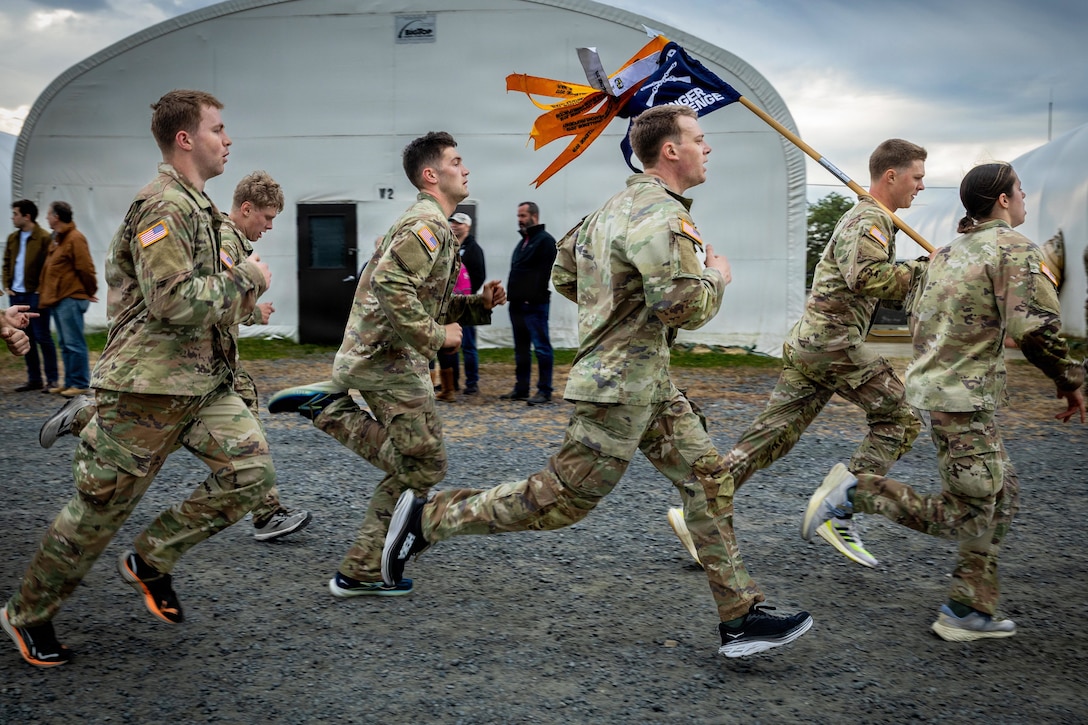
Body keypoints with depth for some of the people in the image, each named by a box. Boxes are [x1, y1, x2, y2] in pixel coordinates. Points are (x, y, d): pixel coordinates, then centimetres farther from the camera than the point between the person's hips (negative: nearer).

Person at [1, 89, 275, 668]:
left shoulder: (195, 206, 16)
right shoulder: (163, 207, -16)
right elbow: (174, 302, -26)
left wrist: (236, 295, 13)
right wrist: (245, 279, -14)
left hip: (201, 380, 9)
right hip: (148, 384, -9)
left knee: (251, 470, -6)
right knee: (99, 508, 4)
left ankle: (151, 560, 12)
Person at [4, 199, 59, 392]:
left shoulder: (44, 238, -10)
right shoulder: (13, 238, 12)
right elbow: (7, 263, 18)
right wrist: (6, 285, 7)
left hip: (35, 295, -7)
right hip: (16, 295, 7)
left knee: (42, 337, -3)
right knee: (26, 338, 10)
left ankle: (52, 379, 4)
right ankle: (34, 379, 18)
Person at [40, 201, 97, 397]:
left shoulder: (75, 238, -13)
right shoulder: (58, 239, 17)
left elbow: (85, 269, -15)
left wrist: (90, 291, -6)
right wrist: (45, 292, 17)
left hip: (70, 299, -10)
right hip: (57, 299, 10)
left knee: (74, 343, -6)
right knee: (65, 344, 13)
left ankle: (81, 384, -1)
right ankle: (70, 382, 19)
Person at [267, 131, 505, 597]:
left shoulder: (433, 227, 21)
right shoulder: (427, 226, -12)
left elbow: (430, 303, 25)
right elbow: (389, 285, -28)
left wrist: (479, 303, 10)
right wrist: (435, 336, -20)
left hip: (377, 355, 10)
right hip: (389, 358, -10)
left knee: (408, 466, 13)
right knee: (424, 466, -3)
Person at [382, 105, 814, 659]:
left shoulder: (617, 206, 14)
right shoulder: (662, 213, -17)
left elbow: (564, 273, 20)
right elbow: (685, 306, -27)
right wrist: (717, 277, -8)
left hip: (649, 383, 11)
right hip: (620, 384, -10)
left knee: (709, 478, 7)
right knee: (562, 500, -1)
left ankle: (740, 618, 12)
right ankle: (427, 517, 12)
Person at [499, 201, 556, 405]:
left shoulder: (545, 241, -7)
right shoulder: (523, 242, 21)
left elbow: (545, 273, -17)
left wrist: (534, 298, -21)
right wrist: (512, 297, 14)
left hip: (534, 305, -10)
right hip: (518, 304, 10)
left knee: (541, 347, -6)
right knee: (521, 348, 13)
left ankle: (544, 391, -4)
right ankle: (521, 389, 19)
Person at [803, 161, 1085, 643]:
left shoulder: (949, 251, 16)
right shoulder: (1015, 249, -10)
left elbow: (917, 319, 19)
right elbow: (1036, 329, -18)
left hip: (932, 385, 9)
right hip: (964, 396, -9)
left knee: (1001, 497, 16)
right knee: (964, 515, -2)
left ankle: (970, 610, 18)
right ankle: (855, 491, -7)